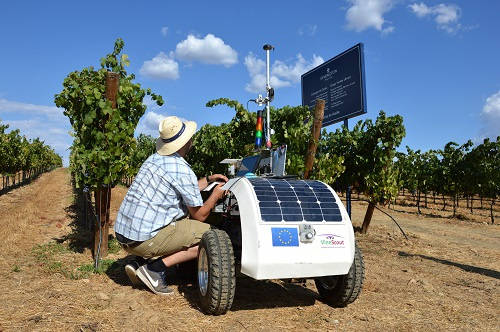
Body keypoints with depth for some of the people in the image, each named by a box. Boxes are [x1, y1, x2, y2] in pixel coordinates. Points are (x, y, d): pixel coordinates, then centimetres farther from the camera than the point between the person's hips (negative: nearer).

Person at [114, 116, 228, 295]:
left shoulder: (154, 158, 12)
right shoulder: (182, 169, -15)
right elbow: (199, 215, -5)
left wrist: (208, 179, 25)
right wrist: (216, 194, 10)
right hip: (143, 240, -9)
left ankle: (142, 266, 11)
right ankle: (155, 268, -6)